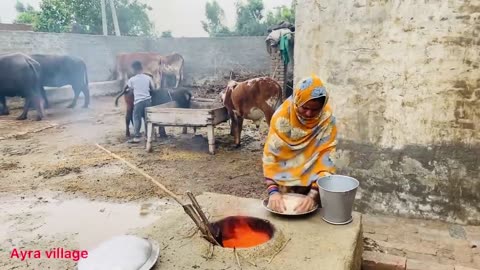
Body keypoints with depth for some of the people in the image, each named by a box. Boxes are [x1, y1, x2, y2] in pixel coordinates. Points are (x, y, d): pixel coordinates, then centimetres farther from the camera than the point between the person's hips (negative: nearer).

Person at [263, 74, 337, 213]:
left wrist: (313, 194, -31)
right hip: (284, 183, 0)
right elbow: (270, 155, -21)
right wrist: (273, 190, -30)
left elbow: (326, 159, -21)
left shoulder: (327, 120, -20)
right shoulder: (282, 116, -21)